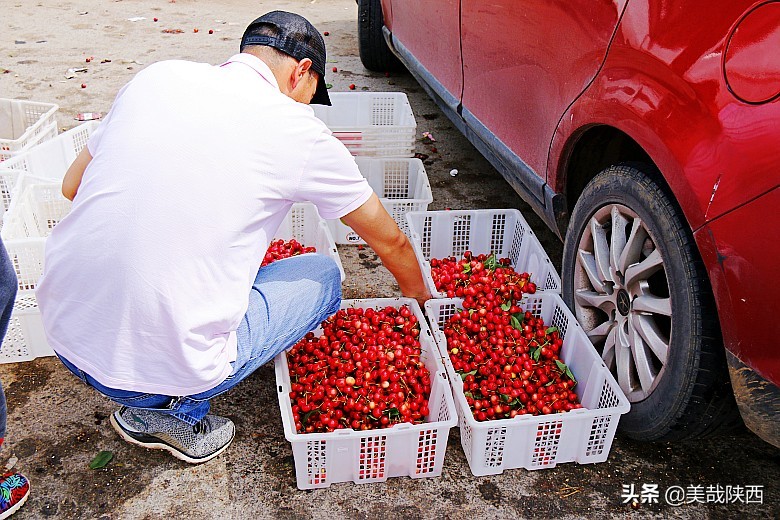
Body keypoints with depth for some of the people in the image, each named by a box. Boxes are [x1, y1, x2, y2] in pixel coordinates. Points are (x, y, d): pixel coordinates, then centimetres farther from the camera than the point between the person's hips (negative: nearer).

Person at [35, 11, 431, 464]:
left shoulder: (159, 75, 6)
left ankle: (144, 402, 20)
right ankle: (175, 410, 9)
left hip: (64, 333, 6)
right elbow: (389, 239, 8)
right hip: (163, 367, -5)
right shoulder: (298, 131, -5)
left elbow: (72, 185, 17)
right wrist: (420, 298, 27)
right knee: (323, 274, 14)